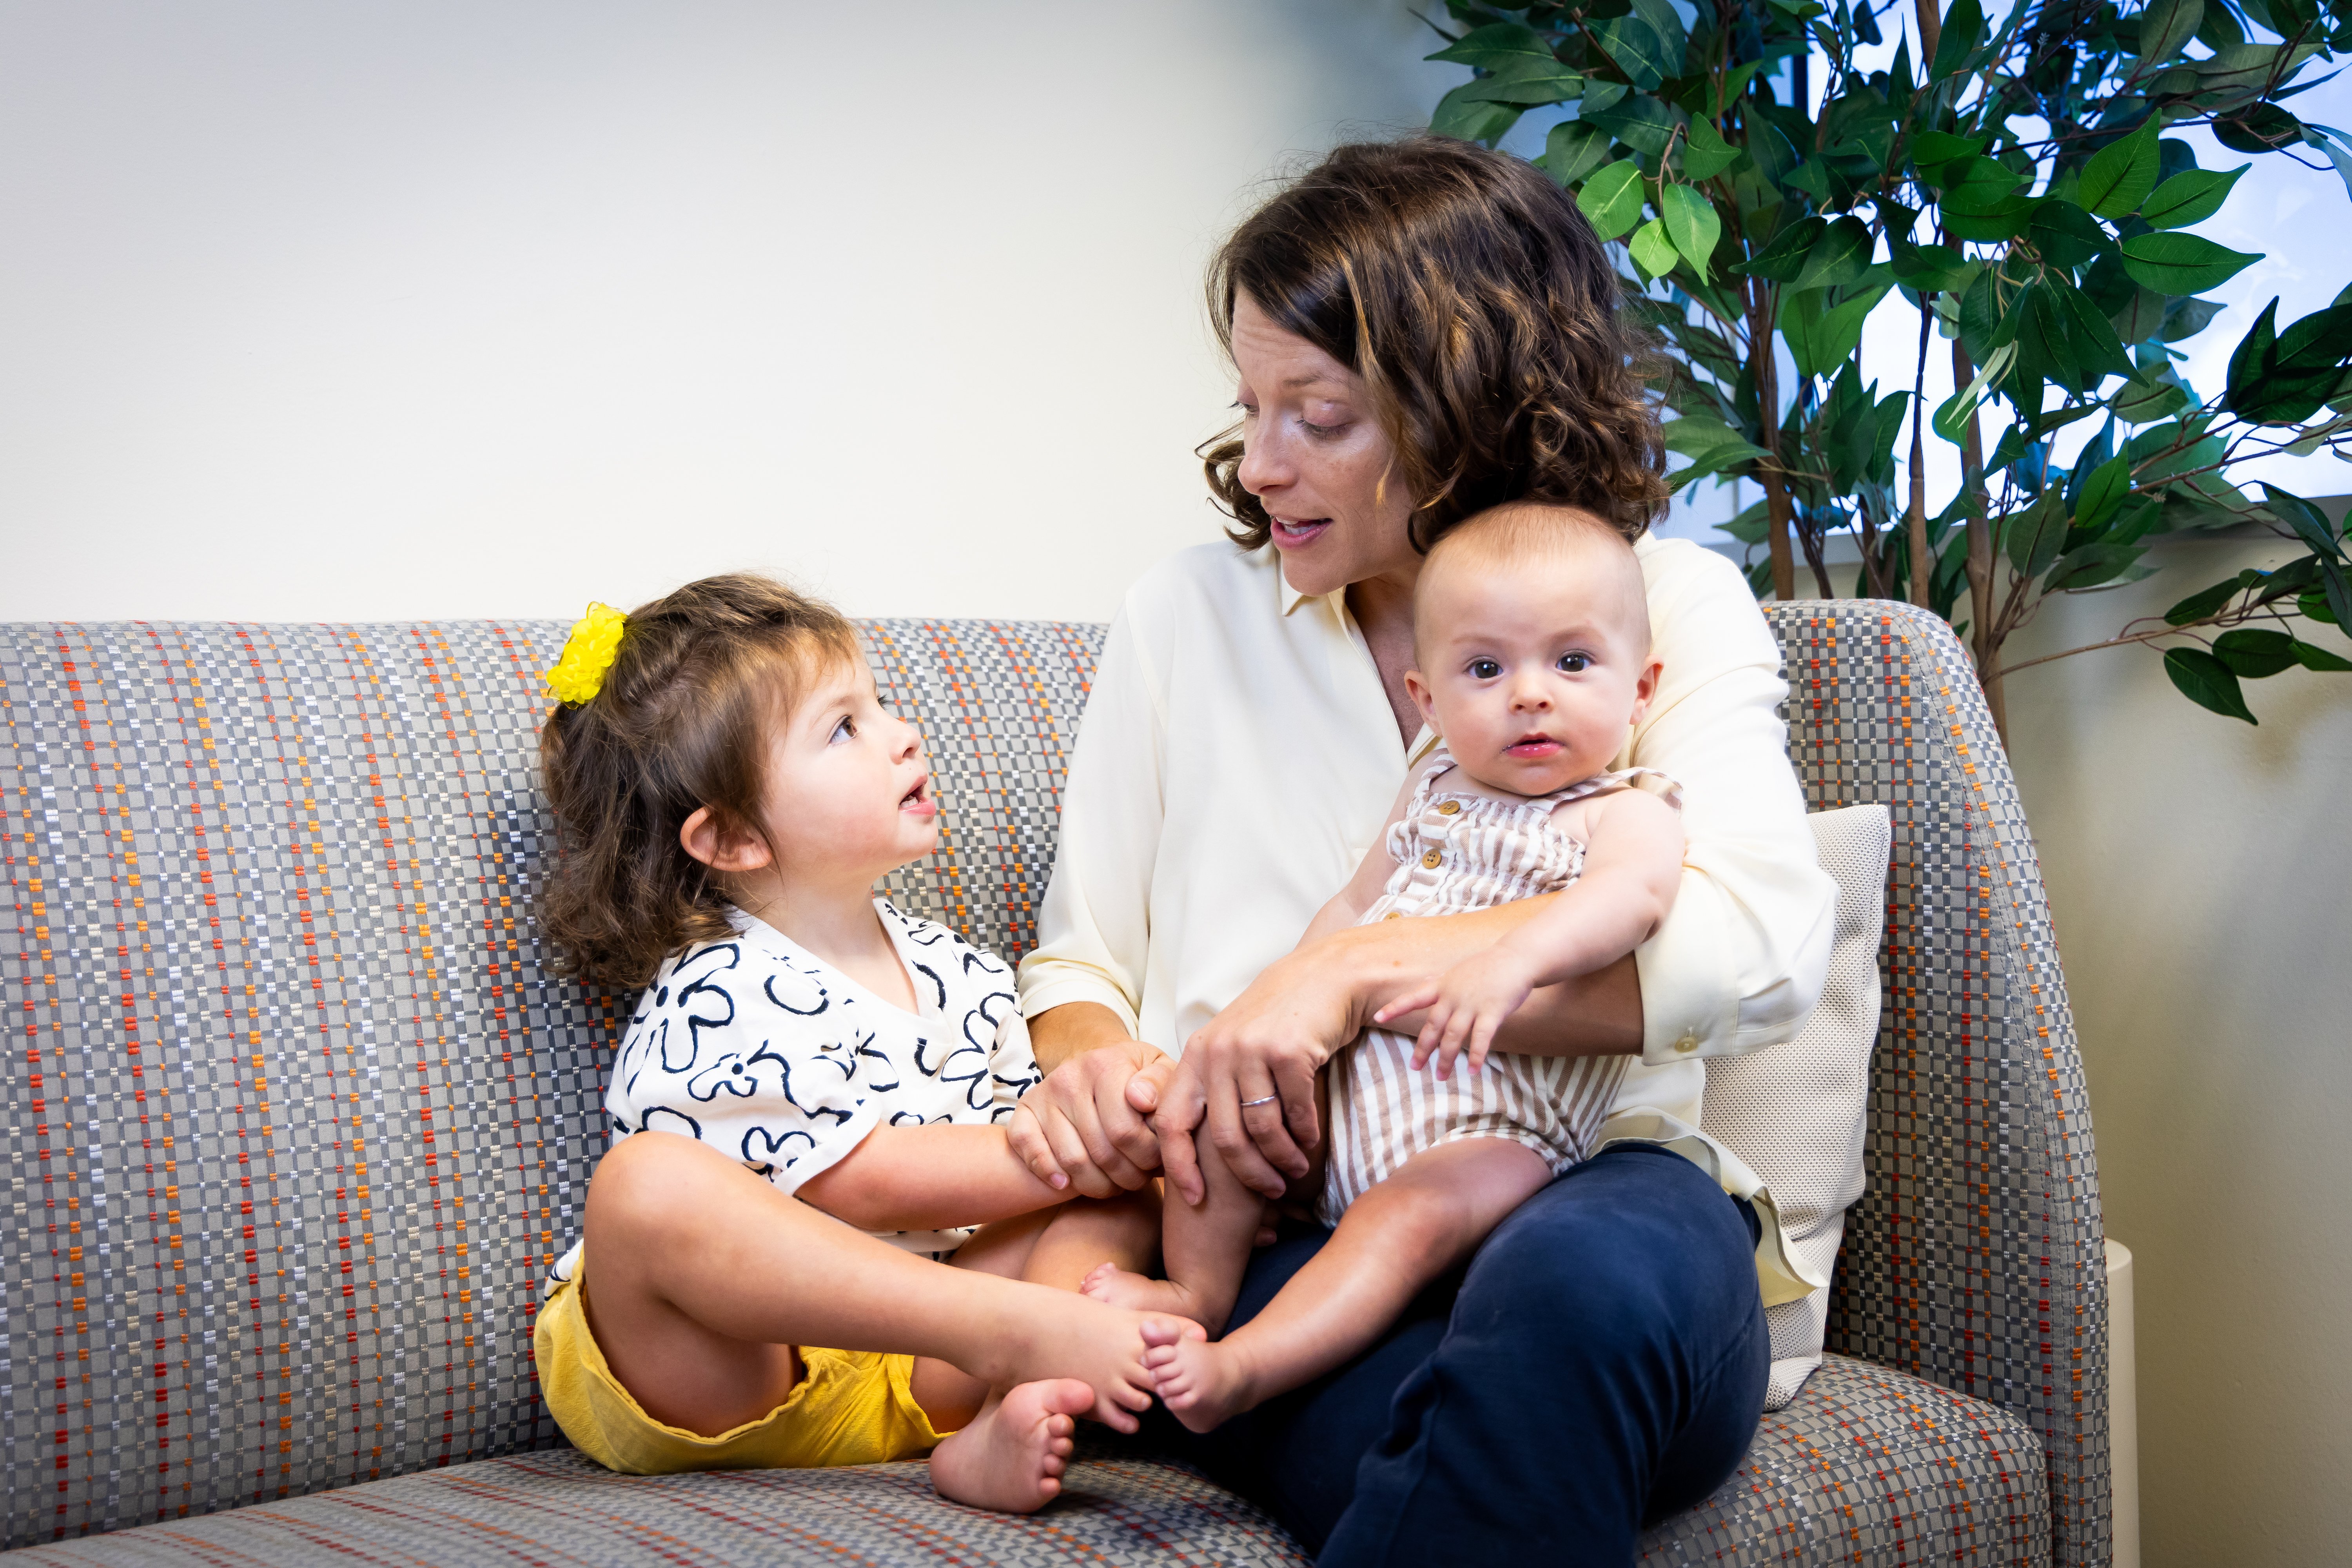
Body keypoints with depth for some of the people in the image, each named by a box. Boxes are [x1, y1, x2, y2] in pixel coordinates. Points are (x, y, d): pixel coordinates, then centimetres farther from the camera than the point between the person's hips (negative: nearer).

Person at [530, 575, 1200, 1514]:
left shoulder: (958, 972, 13)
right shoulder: (720, 1000, -11)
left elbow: (1023, 1151, 13)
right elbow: (868, 1184, -16)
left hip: (905, 1374, 7)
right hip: (712, 1384, -6)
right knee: (650, 1184, -35)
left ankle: (1007, 1422, -31)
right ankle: (1026, 1330, -34)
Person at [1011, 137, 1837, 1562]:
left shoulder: (1670, 604, 9)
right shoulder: (1191, 615, 17)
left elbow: (1761, 943, -10)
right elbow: (1080, 960, 20)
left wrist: (1352, 974, -18)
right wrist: (1089, 1063, -6)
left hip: (1591, 1194, 1)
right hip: (1269, 1241, -1)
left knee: (1596, 1273, -38)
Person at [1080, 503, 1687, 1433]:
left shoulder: (1626, 812, -3)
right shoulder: (1434, 792, 18)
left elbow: (1632, 894, -26)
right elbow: (1352, 906, 27)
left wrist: (1512, 961, -45)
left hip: (1495, 1126, -7)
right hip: (1352, 1073, 7)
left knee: (1408, 1215, -31)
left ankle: (1242, 1368, -37)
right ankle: (1197, 1294, -1)